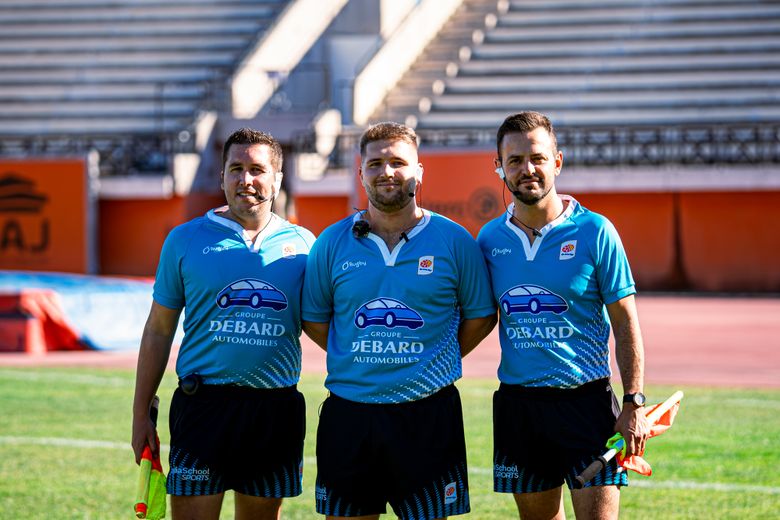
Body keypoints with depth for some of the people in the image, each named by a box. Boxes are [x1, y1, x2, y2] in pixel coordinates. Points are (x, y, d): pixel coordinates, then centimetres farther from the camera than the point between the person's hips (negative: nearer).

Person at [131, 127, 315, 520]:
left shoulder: (301, 244, 7)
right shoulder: (185, 240, 3)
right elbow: (158, 331, 7)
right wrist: (141, 414, 3)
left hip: (275, 409, 2)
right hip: (203, 406, -2)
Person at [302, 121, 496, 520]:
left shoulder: (454, 241, 1)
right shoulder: (332, 243, 5)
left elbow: (481, 316, 8)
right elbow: (314, 319, 13)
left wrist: (433, 364, 4)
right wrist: (363, 361, 7)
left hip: (427, 414, -2)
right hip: (348, 413, 2)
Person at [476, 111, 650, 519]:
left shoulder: (594, 232, -5)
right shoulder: (489, 239, 5)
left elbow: (625, 324, -3)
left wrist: (633, 405, -8)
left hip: (586, 398, -3)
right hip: (517, 404, 3)